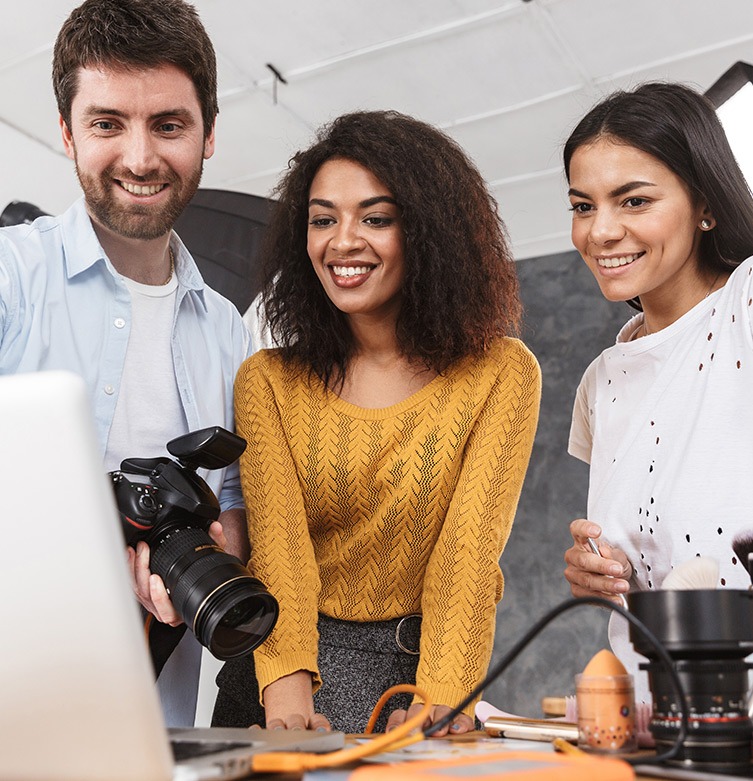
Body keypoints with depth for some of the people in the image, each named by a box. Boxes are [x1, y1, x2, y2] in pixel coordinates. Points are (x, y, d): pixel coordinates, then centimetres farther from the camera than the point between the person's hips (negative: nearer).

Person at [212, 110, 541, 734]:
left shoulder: (501, 374, -2)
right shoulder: (268, 381, 2)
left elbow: (469, 550, -10)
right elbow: (278, 539, -9)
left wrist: (439, 703, -24)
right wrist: (288, 691, -24)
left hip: (422, 670, 0)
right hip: (282, 676, 1)